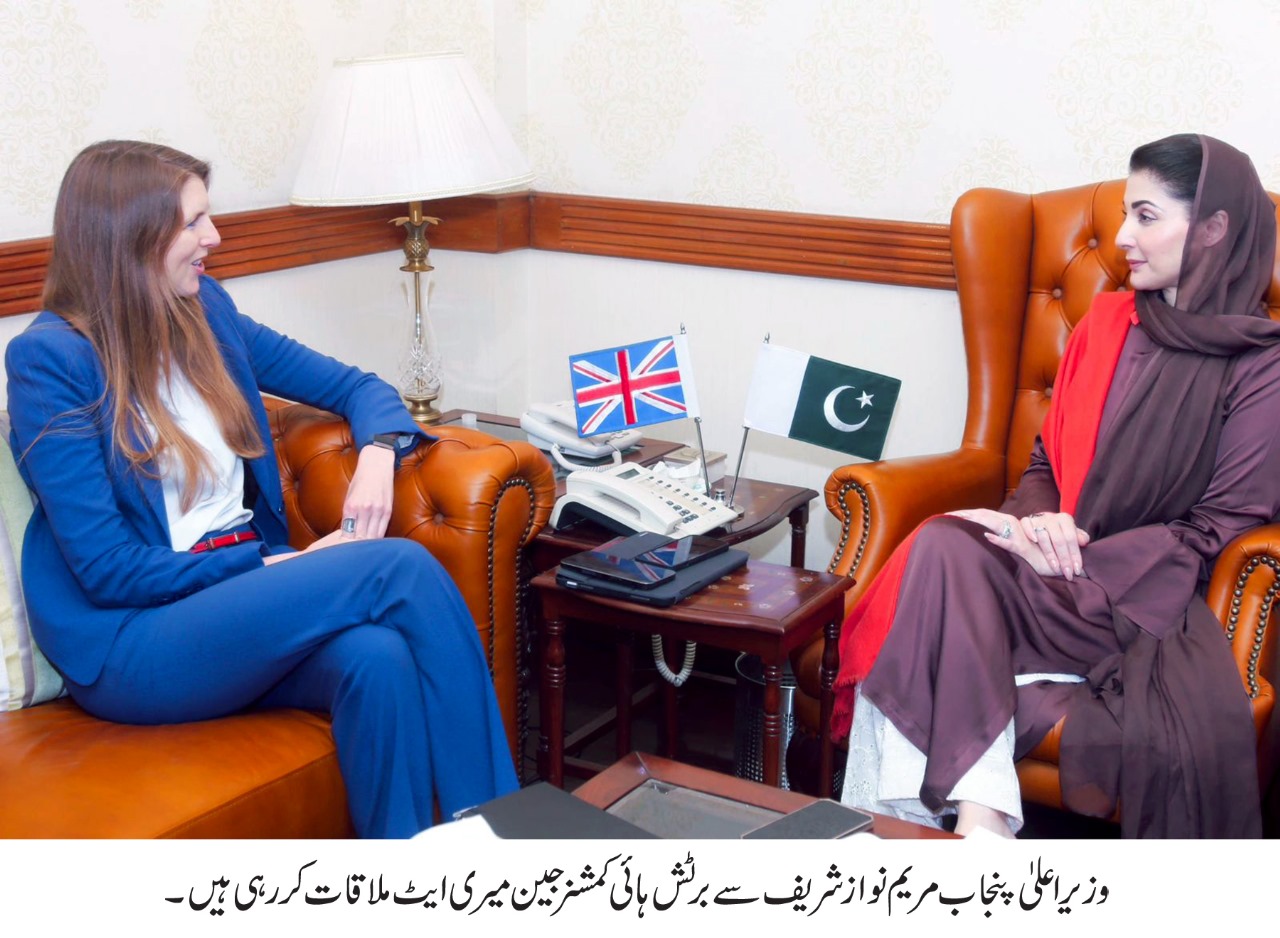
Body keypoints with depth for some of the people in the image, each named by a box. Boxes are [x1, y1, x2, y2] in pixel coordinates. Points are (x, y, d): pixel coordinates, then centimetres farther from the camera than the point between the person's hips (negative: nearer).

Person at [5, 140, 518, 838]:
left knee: (377, 658, -31)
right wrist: (278, 564, -15)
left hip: (241, 601, 6)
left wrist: (378, 452, -8)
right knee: (402, 567, -26)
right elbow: (107, 568, -12)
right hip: (127, 645, -5)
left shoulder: (207, 312, 10)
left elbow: (354, 386, 15)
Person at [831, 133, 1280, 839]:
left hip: (1148, 594, -5)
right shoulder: (1106, 322, 15)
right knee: (945, 545, -30)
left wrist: (1076, 561, -14)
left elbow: (1219, 531, -4)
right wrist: (1039, 520, -5)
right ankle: (979, 820, -37)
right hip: (1058, 566, 5)